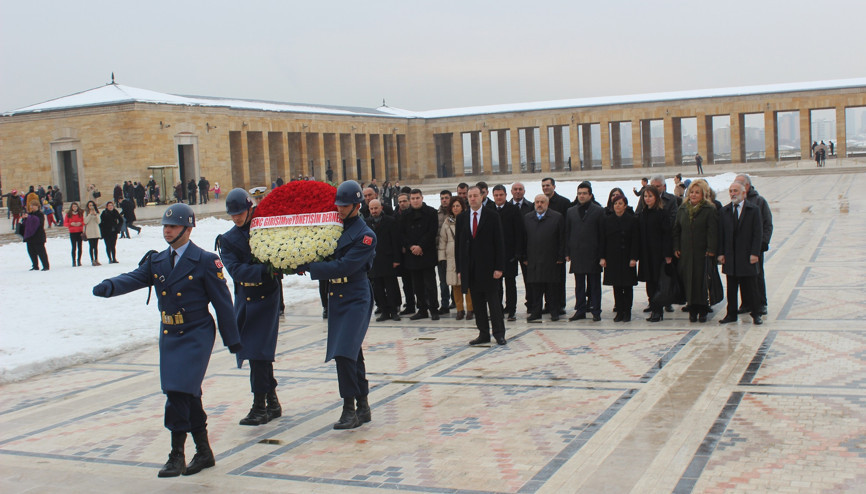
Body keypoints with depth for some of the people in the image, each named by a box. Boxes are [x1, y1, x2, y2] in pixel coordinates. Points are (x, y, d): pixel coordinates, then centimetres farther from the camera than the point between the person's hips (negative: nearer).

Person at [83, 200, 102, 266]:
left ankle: (96, 260, 8)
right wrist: (90, 214, -13)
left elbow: (98, 221, 3)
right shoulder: (86, 213, 2)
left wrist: (95, 215, -11)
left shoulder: (96, 212, 11)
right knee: (91, 247, -4)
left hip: (96, 231, 3)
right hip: (89, 232, -3)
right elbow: (85, 221, -9)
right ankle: (92, 261, -4)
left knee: (96, 247, 4)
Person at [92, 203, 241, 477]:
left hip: (196, 334, -6)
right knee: (188, 396, 11)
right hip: (169, 334, 6)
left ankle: (177, 456, -3)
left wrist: (232, 340, -5)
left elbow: (222, 301, -5)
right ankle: (204, 453, 24)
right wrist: (109, 286, -29)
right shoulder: (156, 261, 10)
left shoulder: (205, 261, -6)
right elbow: (134, 278, -7)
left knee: (178, 392, -14)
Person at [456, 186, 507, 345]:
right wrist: (459, 269, 4)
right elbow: (458, 244, 10)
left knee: (494, 301, 0)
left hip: (488, 266, -3)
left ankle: (499, 333, 9)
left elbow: (499, 243, -3)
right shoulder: (462, 218, 9)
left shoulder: (492, 216, -1)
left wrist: (499, 267, -10)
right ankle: (483, 334, 14)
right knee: (477, 302, 7)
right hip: (471, 269, 3)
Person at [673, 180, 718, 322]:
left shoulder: (709, 210, -3)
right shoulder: (682, 209, 11)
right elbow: (676, 230, 14)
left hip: (703, 252, -4)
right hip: (685, 253, 4)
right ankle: (693, 310, 10)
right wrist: (676, 248, 6)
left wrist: (711, 249, -14)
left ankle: (703, 311, 7)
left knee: (702, 282, -2)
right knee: (688, 280, 3)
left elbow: (713, 231, -8)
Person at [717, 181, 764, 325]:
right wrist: (721, 253, 0)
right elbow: (721, 234, 8)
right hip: (730, 257, 3)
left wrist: (755, 253, -12)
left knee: (751, 287, 3)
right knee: (731, 287, 7)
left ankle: (756, 314, 13)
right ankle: (731, 314, 14)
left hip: (747, 256, -3)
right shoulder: (724, 211, 8)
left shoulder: (754, 210, -1)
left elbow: (757, 234, -4)